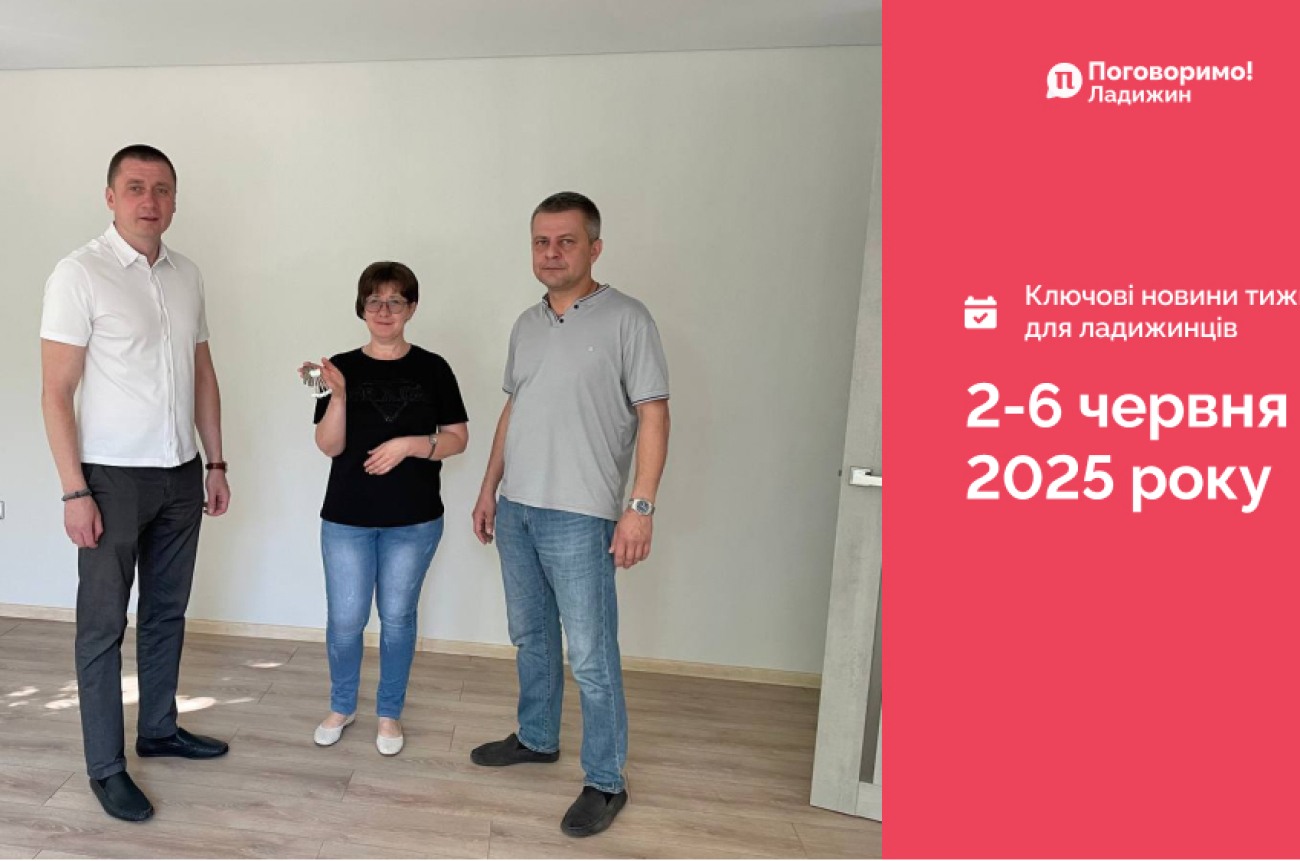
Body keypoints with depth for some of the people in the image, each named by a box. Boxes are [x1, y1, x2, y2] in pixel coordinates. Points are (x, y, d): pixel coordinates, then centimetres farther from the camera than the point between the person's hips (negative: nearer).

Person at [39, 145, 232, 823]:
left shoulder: (187, 275, 7)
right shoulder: (80, 274, -10)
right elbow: (56, 392, -11)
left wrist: (215, 463, 10)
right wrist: (74, 491, -15)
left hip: (180, 475, 6)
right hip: (113, 477, -5)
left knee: (167, 612, 16)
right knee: (103, 625, 5)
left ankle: (159, 729, 33)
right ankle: (105, 766, 19)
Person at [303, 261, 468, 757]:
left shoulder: (432, 369, -2)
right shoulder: (342, 367, 0)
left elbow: (457, 438, -1)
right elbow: (328, 446, -6)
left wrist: (410, 444, -17)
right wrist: (338, 396, -21)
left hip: (414, 520, 0)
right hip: (347, 517, 1)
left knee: (397, 617, 10)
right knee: (346, 620, 7)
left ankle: (389, 713, 29)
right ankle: (341, 706, 33)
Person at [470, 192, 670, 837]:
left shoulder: (626, 319, -8)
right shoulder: (527, 324, 12)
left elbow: (653, 415, -12)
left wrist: (641, 505, -18)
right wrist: (489, 489, 17)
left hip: (580, 517, -7)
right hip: (515, 509, 7)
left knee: (591, 657, -1)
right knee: (530, 635, 20)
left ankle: (605, 782, 16)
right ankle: (537, 738, 39)